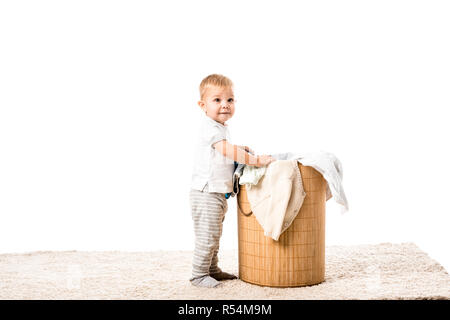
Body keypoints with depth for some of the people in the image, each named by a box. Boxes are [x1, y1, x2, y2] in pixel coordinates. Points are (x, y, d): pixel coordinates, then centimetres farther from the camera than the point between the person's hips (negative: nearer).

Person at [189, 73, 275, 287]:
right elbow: (227, 151, -29)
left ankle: (212, 270, 29)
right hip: (205, 193, -10)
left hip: (218, 193, 10)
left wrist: (240, 150, 17)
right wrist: (256, 160, -27)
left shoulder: (221, 128, 15)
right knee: (207, 237, -5)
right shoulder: (210, 128, -18)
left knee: (214, 236, 18)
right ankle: (198, 274, 4)